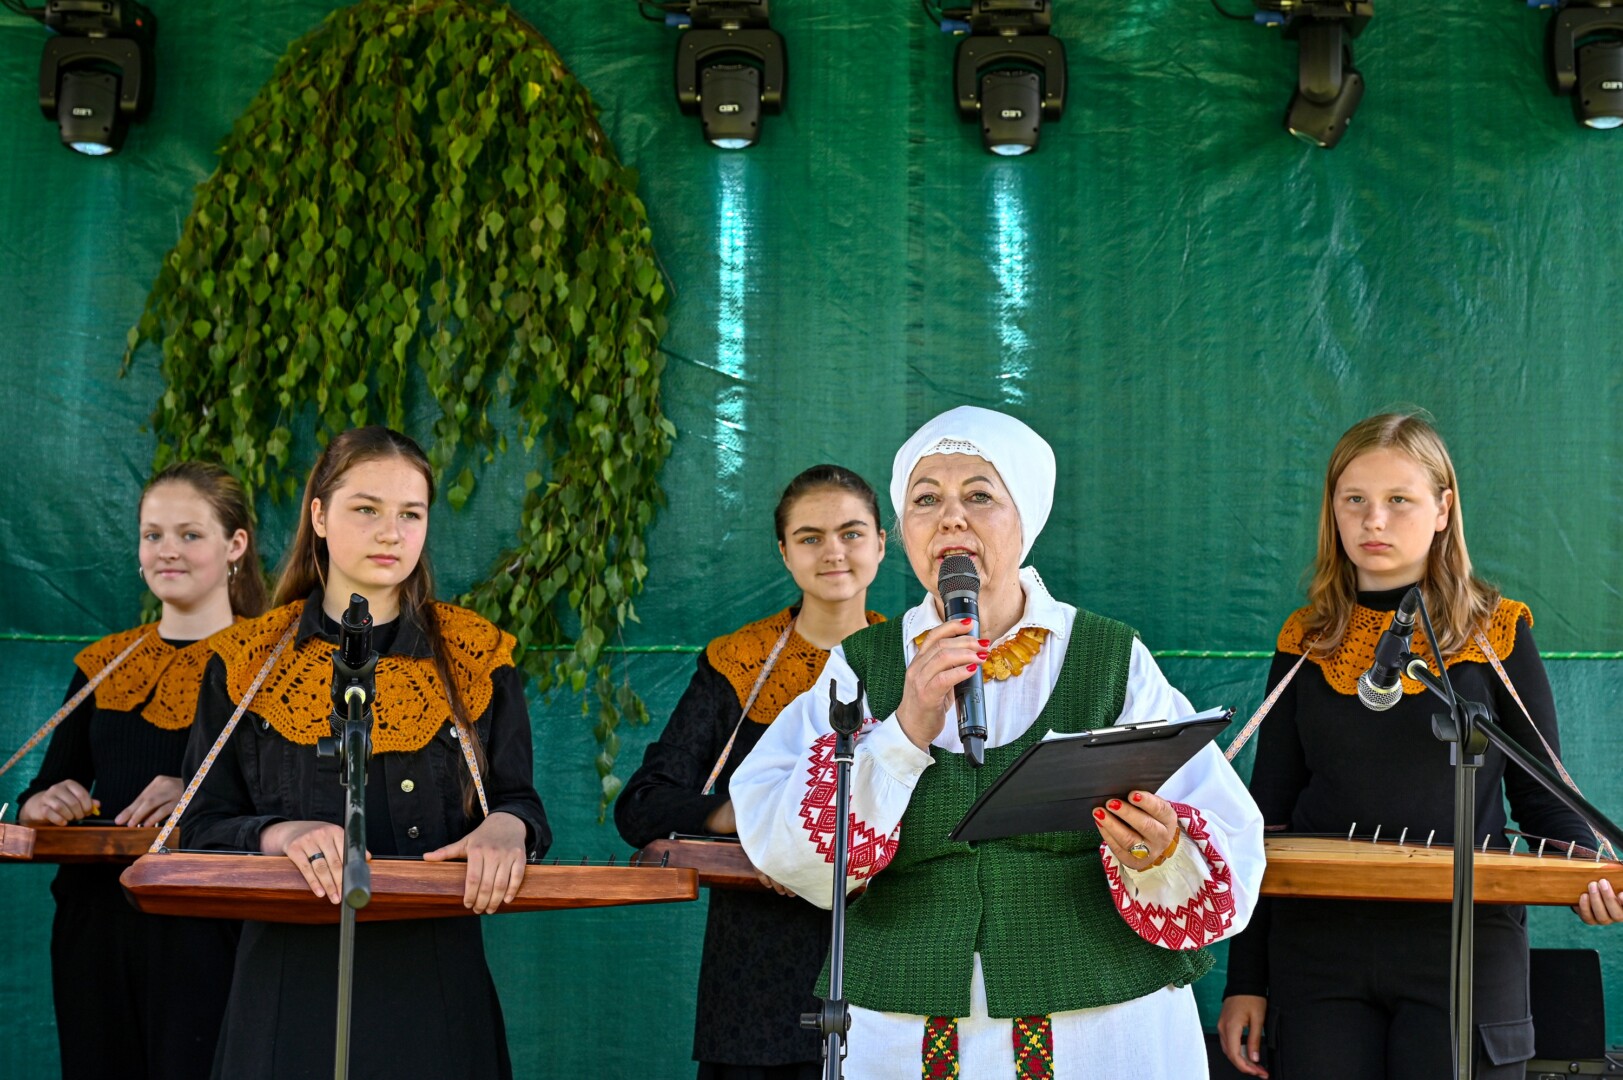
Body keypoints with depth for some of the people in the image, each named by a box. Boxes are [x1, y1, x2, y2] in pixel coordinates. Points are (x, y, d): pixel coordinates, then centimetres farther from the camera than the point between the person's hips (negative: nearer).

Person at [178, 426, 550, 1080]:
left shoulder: (477, 658, 6)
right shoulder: (246, 663, 4)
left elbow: (517, 802, 7)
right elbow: (203, 828, 2)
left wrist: (507, 827, -16)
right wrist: (280, 834, -19)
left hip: (436, 983, 1)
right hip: (292, 983, 0)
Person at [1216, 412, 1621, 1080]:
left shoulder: (1496, 634, 2)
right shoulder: (1307, 642, 7)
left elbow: (1543, 798, 5)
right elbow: (1269, 810, 8)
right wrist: (1245, 980, 5)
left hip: (1464, 949, -1)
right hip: (1318, 945, 2)